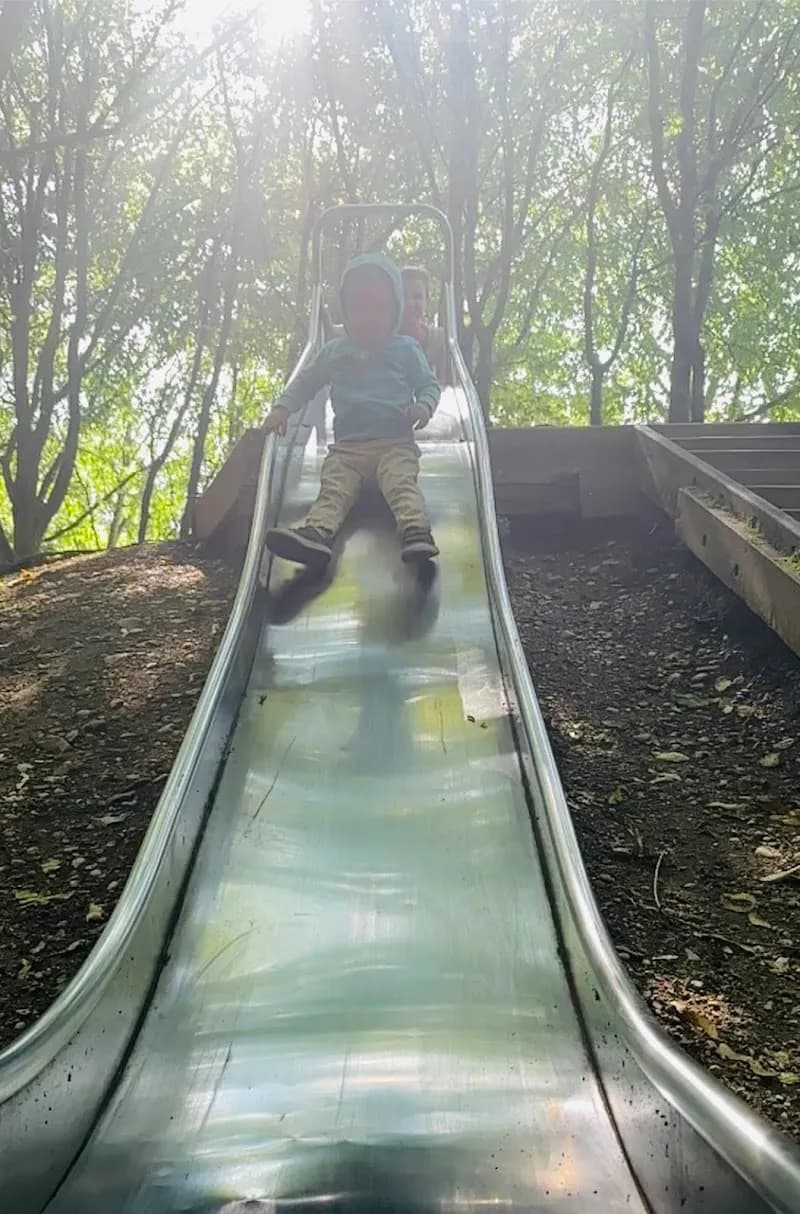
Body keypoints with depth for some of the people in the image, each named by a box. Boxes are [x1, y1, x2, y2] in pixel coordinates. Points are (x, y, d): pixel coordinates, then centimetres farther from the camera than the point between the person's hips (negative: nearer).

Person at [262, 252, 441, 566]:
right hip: (347, 445, 2)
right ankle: (316, 532, -48)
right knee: (333, 490, -24)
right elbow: (306, 381, 28)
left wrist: (424, 406, -9)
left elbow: (429, 384, 16)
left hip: (395, 443, -2)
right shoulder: (335, 351, 21)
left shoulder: (406, 349, 14)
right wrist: (282, 407, 11)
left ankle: (416, 534, -51)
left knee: (402, 484, -30)